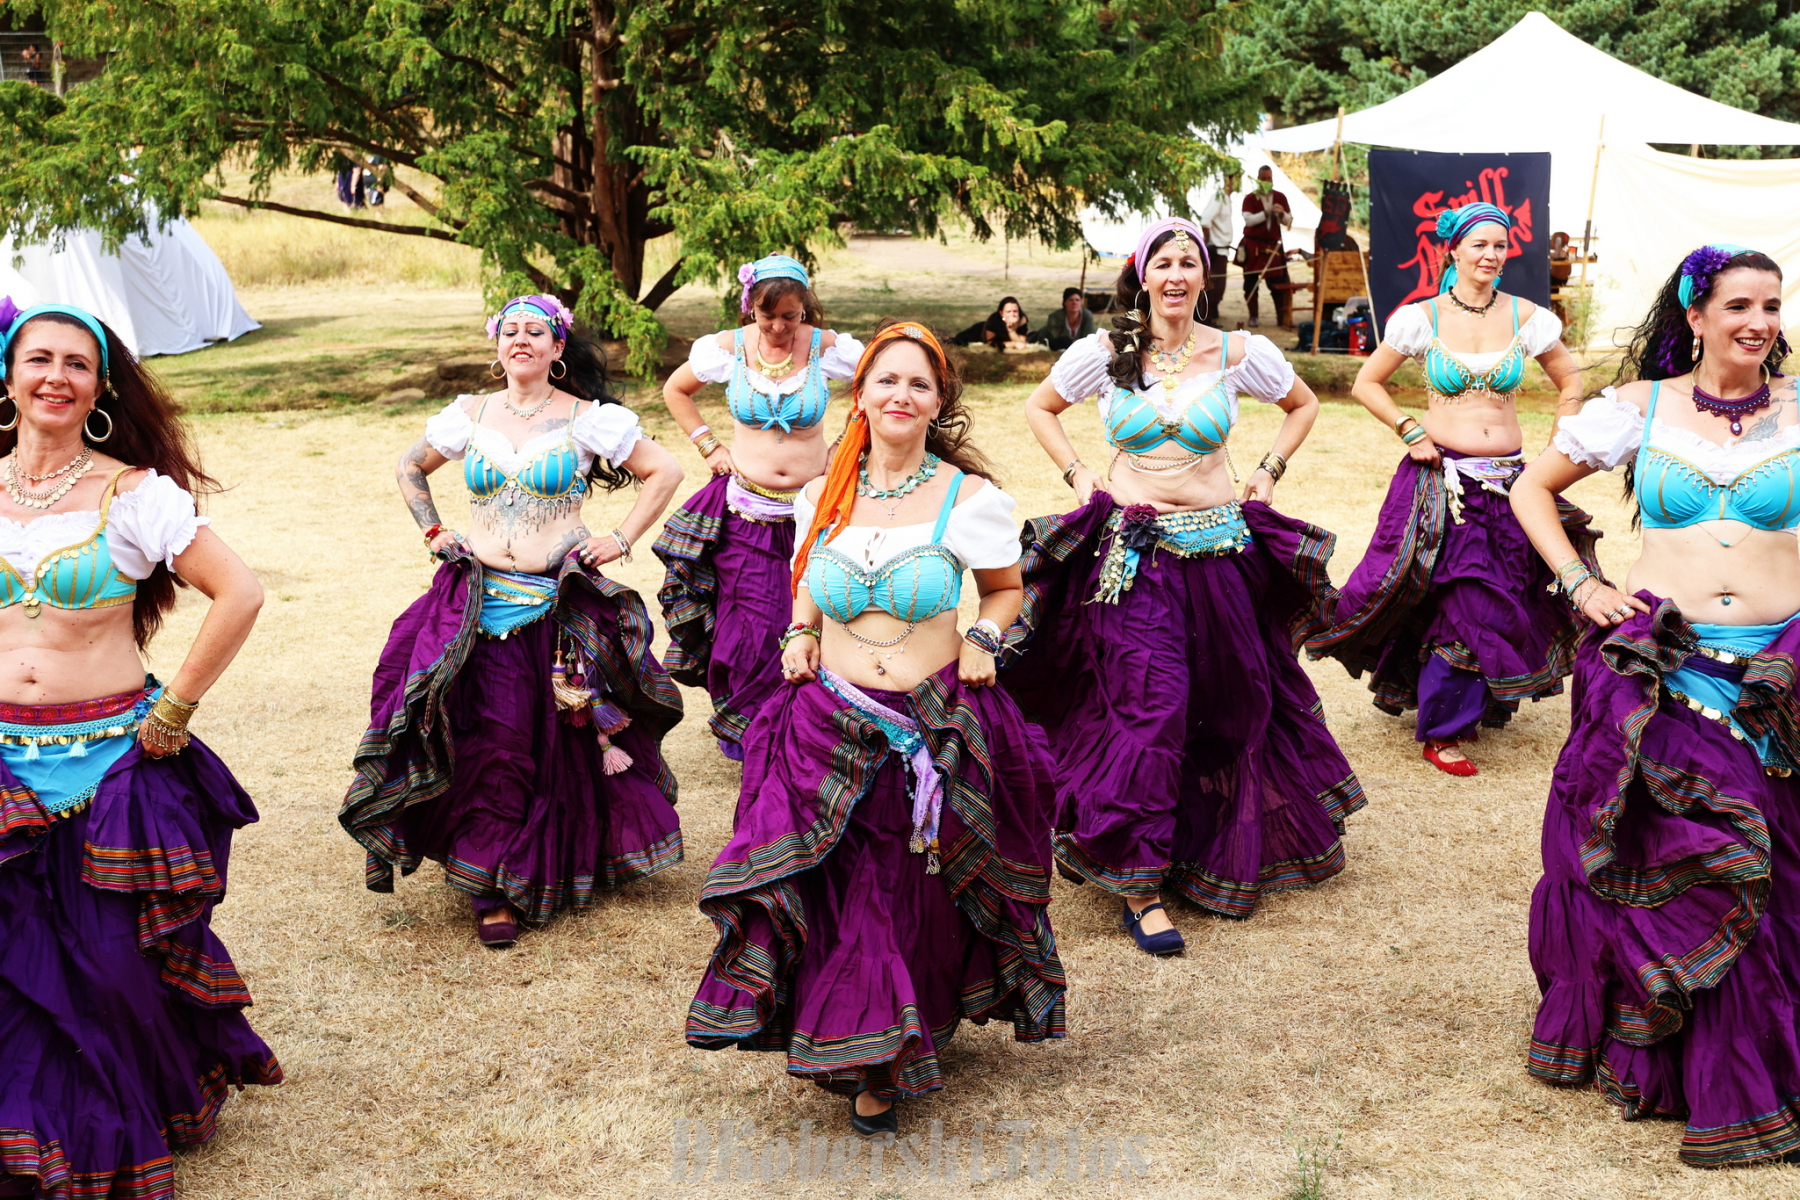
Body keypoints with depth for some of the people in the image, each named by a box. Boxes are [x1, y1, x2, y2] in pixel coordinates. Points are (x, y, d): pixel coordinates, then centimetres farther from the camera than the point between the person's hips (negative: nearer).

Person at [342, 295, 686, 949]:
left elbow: (665, 471, 5)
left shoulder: (587, 420, 0)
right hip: (480, 600, 1)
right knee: (491, 740, -5)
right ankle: (495, 888, 4)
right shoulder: (470, 416, 8)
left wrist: (620, 539, 0)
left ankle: (575, 863, 23)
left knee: (566, 742, 4)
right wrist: (435, 532, 11)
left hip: (560, 607, -1)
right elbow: (409, 468, 24)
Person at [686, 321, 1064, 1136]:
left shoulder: (970, 498, -4)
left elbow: (1007, 588, 11)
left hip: (935, 728, -2)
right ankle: (863, 1062, 26)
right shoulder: (822, 496, 5)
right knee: (837, 897, 3)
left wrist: (983, 637, -8)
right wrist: (800, 631, 4)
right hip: (831, 725, 2)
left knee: (918, 899, 6)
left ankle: (888, 1063, 26)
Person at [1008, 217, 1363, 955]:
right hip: (1132, 553, -2)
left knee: (1236, 700, 11)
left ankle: (1225, 854, 34)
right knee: (1148, 706, -12)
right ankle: (1139, 885, -6)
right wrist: (1077, 475, 4)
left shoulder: (1239, 354, 0)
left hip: (1219, 548, 3)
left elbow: (1304, 404, 19)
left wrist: (1268, 473, 9)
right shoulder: (1105, 354, -1)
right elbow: (1040, 408, 15)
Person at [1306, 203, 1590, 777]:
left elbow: (1570, 382, 16)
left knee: (1499, 604, 4)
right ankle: (1441, 730, 6)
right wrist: (1410, 431, -5)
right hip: (1443, 477, -3)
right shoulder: (1421, 318, -2)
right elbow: (1366, 384, 6)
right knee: (1459, 604, -8)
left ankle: (1473, 707, 28)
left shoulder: (1526, 317, 3)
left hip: (1509, 480, 3)